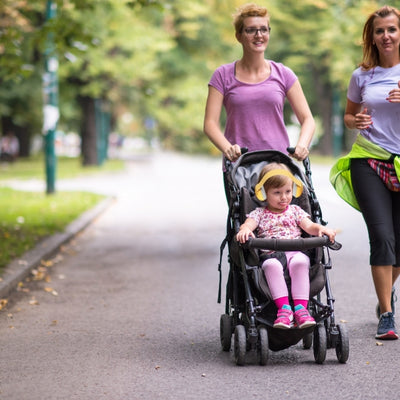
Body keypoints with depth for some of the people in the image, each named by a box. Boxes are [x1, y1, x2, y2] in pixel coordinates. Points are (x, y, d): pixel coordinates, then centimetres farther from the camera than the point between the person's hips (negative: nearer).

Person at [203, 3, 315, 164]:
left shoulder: (283, 75, 11)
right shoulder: (223, 75, 8)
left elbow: (307, 119, 10)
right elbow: (210, 123, 1)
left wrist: (301, 145, -11)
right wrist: (227, 148, -18)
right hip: (237, 164, -1)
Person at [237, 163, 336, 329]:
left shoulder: (294, 210, 23)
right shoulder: (259, 213, 17)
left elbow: (309, 226, 9)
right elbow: (249, 223, -2)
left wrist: (321, 228, -15)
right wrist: (244, 230, -28)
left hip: (295, 252, 1)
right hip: (270, 254, -1)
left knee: (300, 262, -35)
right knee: (272, 265, -37)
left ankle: (301, 307, -40)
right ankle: (284, 307, -41)